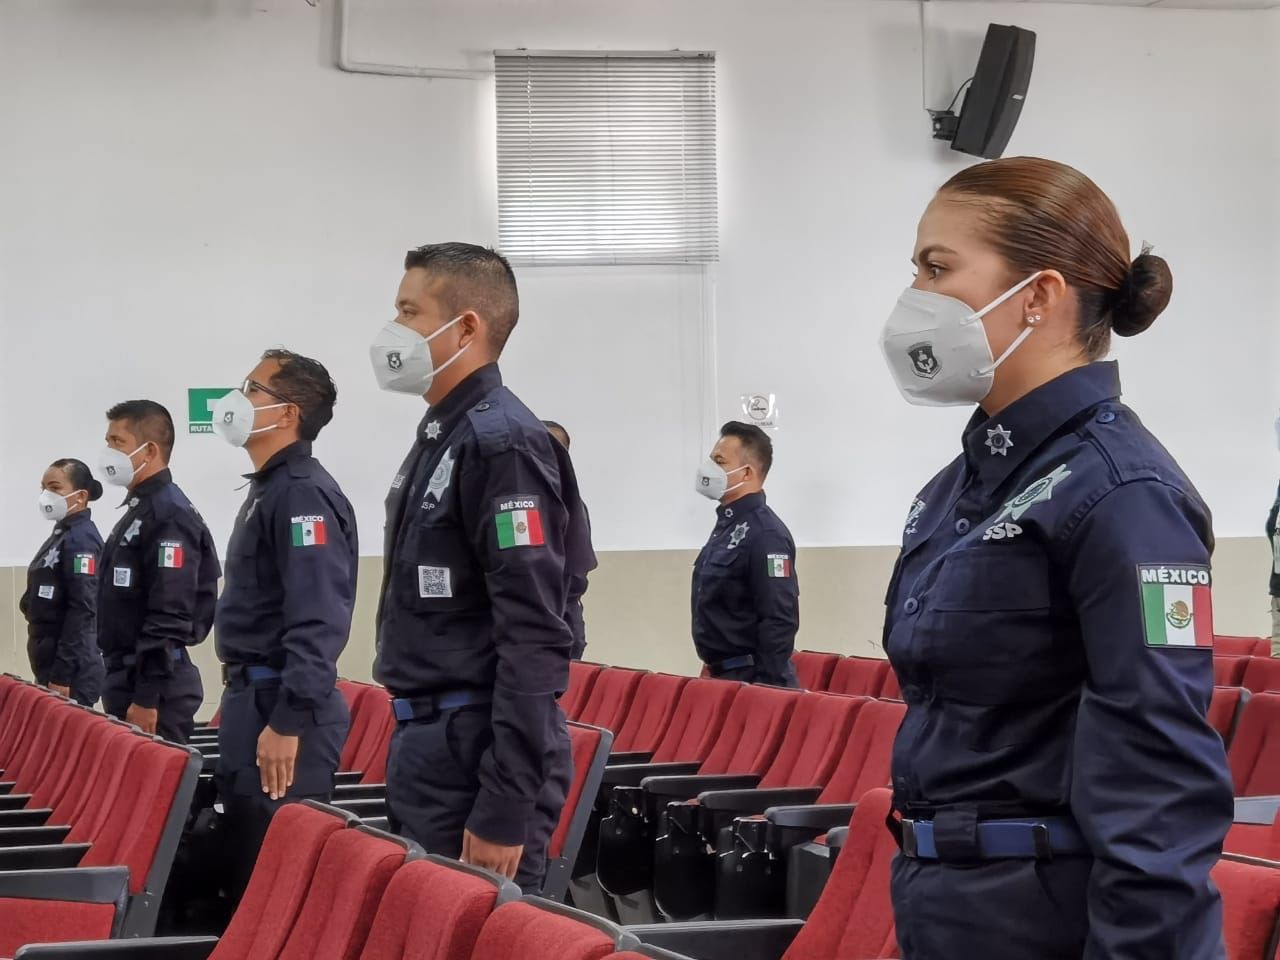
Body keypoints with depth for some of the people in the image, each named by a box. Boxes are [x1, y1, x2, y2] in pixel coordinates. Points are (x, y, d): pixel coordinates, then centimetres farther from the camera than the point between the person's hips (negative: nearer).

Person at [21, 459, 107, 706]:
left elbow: (82, 610, -20)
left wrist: (62, 675, -21)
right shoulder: (62, 535, 15)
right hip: (52, 664, 9)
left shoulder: (81, 540, -13)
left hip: (71, 672, -9)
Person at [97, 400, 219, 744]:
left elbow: (169, 618, -22)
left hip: (154, 688, -10)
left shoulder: (169, 516, -15)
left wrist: (146, 698, -23)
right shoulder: (138, 510, 17)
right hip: (128, 677, 10)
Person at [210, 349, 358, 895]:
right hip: (252, 698, 11)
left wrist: (288, 722, -27)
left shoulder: (302, 493, -15)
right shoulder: (267, 489, 18)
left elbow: (318, 621, -24)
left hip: (280, 707, -11)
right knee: (248, 860, 14)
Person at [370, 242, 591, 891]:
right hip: (427, 743, 10)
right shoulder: (440, 436, 15)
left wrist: (505, 809, -24)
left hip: (480, 756, -10)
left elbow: (534, 640, -22)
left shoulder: (501, 443, -16)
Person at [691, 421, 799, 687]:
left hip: (751, 681, -9)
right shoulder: (727, 525, 14)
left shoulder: (766, 533, -17)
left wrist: (766, 688, -22)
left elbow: (780, 622, -22)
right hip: (723, 675, 9)